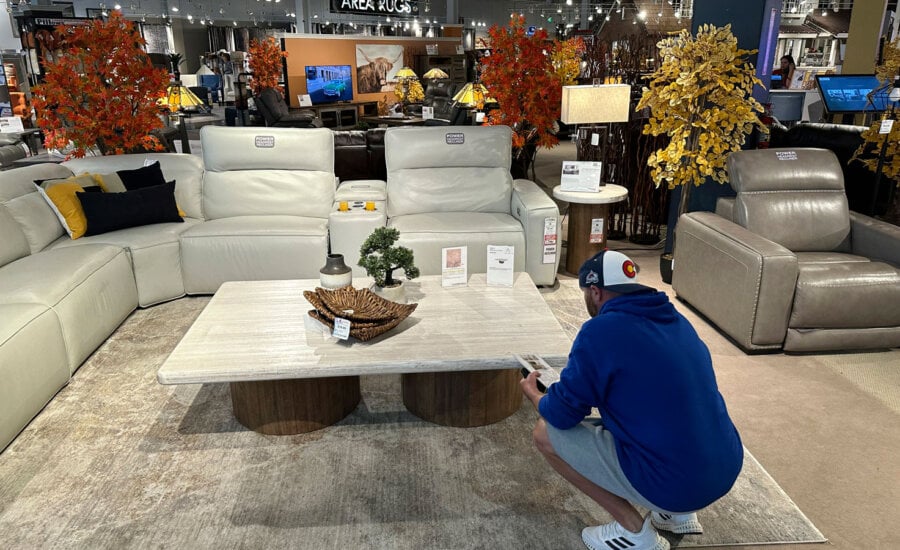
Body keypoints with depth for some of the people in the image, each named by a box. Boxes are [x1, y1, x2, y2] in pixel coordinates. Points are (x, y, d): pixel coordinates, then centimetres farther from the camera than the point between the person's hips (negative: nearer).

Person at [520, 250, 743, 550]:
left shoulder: (600, 330, -15)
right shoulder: (676, 320, 9)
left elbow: (562, 415, -7)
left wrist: (532, 392, 15)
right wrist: (578, 376, 31)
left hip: (671, 482, -8)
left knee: (546, 433, 2)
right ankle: (679, 512, 22)